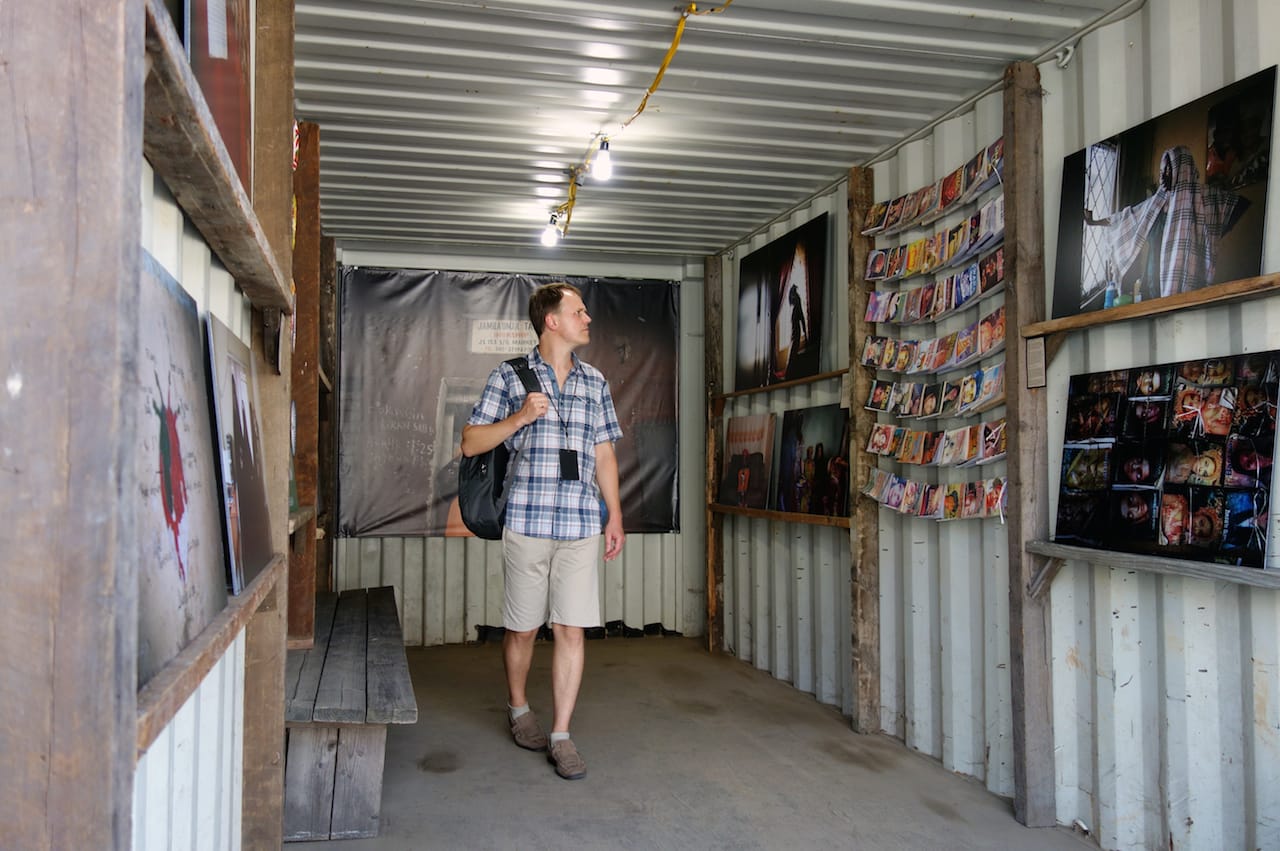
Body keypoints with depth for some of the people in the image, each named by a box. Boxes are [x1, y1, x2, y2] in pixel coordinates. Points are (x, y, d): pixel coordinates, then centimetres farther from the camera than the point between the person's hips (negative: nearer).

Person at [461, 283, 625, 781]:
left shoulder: (595, 383, 14)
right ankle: (518, 709, 34)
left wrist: (615, 517, 12)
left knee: (572, 630, -1)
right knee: (523, 628, 9)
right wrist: (518, 418, -11)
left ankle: (561, 736, 9)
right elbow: (470, 444, 3)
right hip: (527, 521, -2)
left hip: (582, 526, 2)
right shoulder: (510, 376, 3)